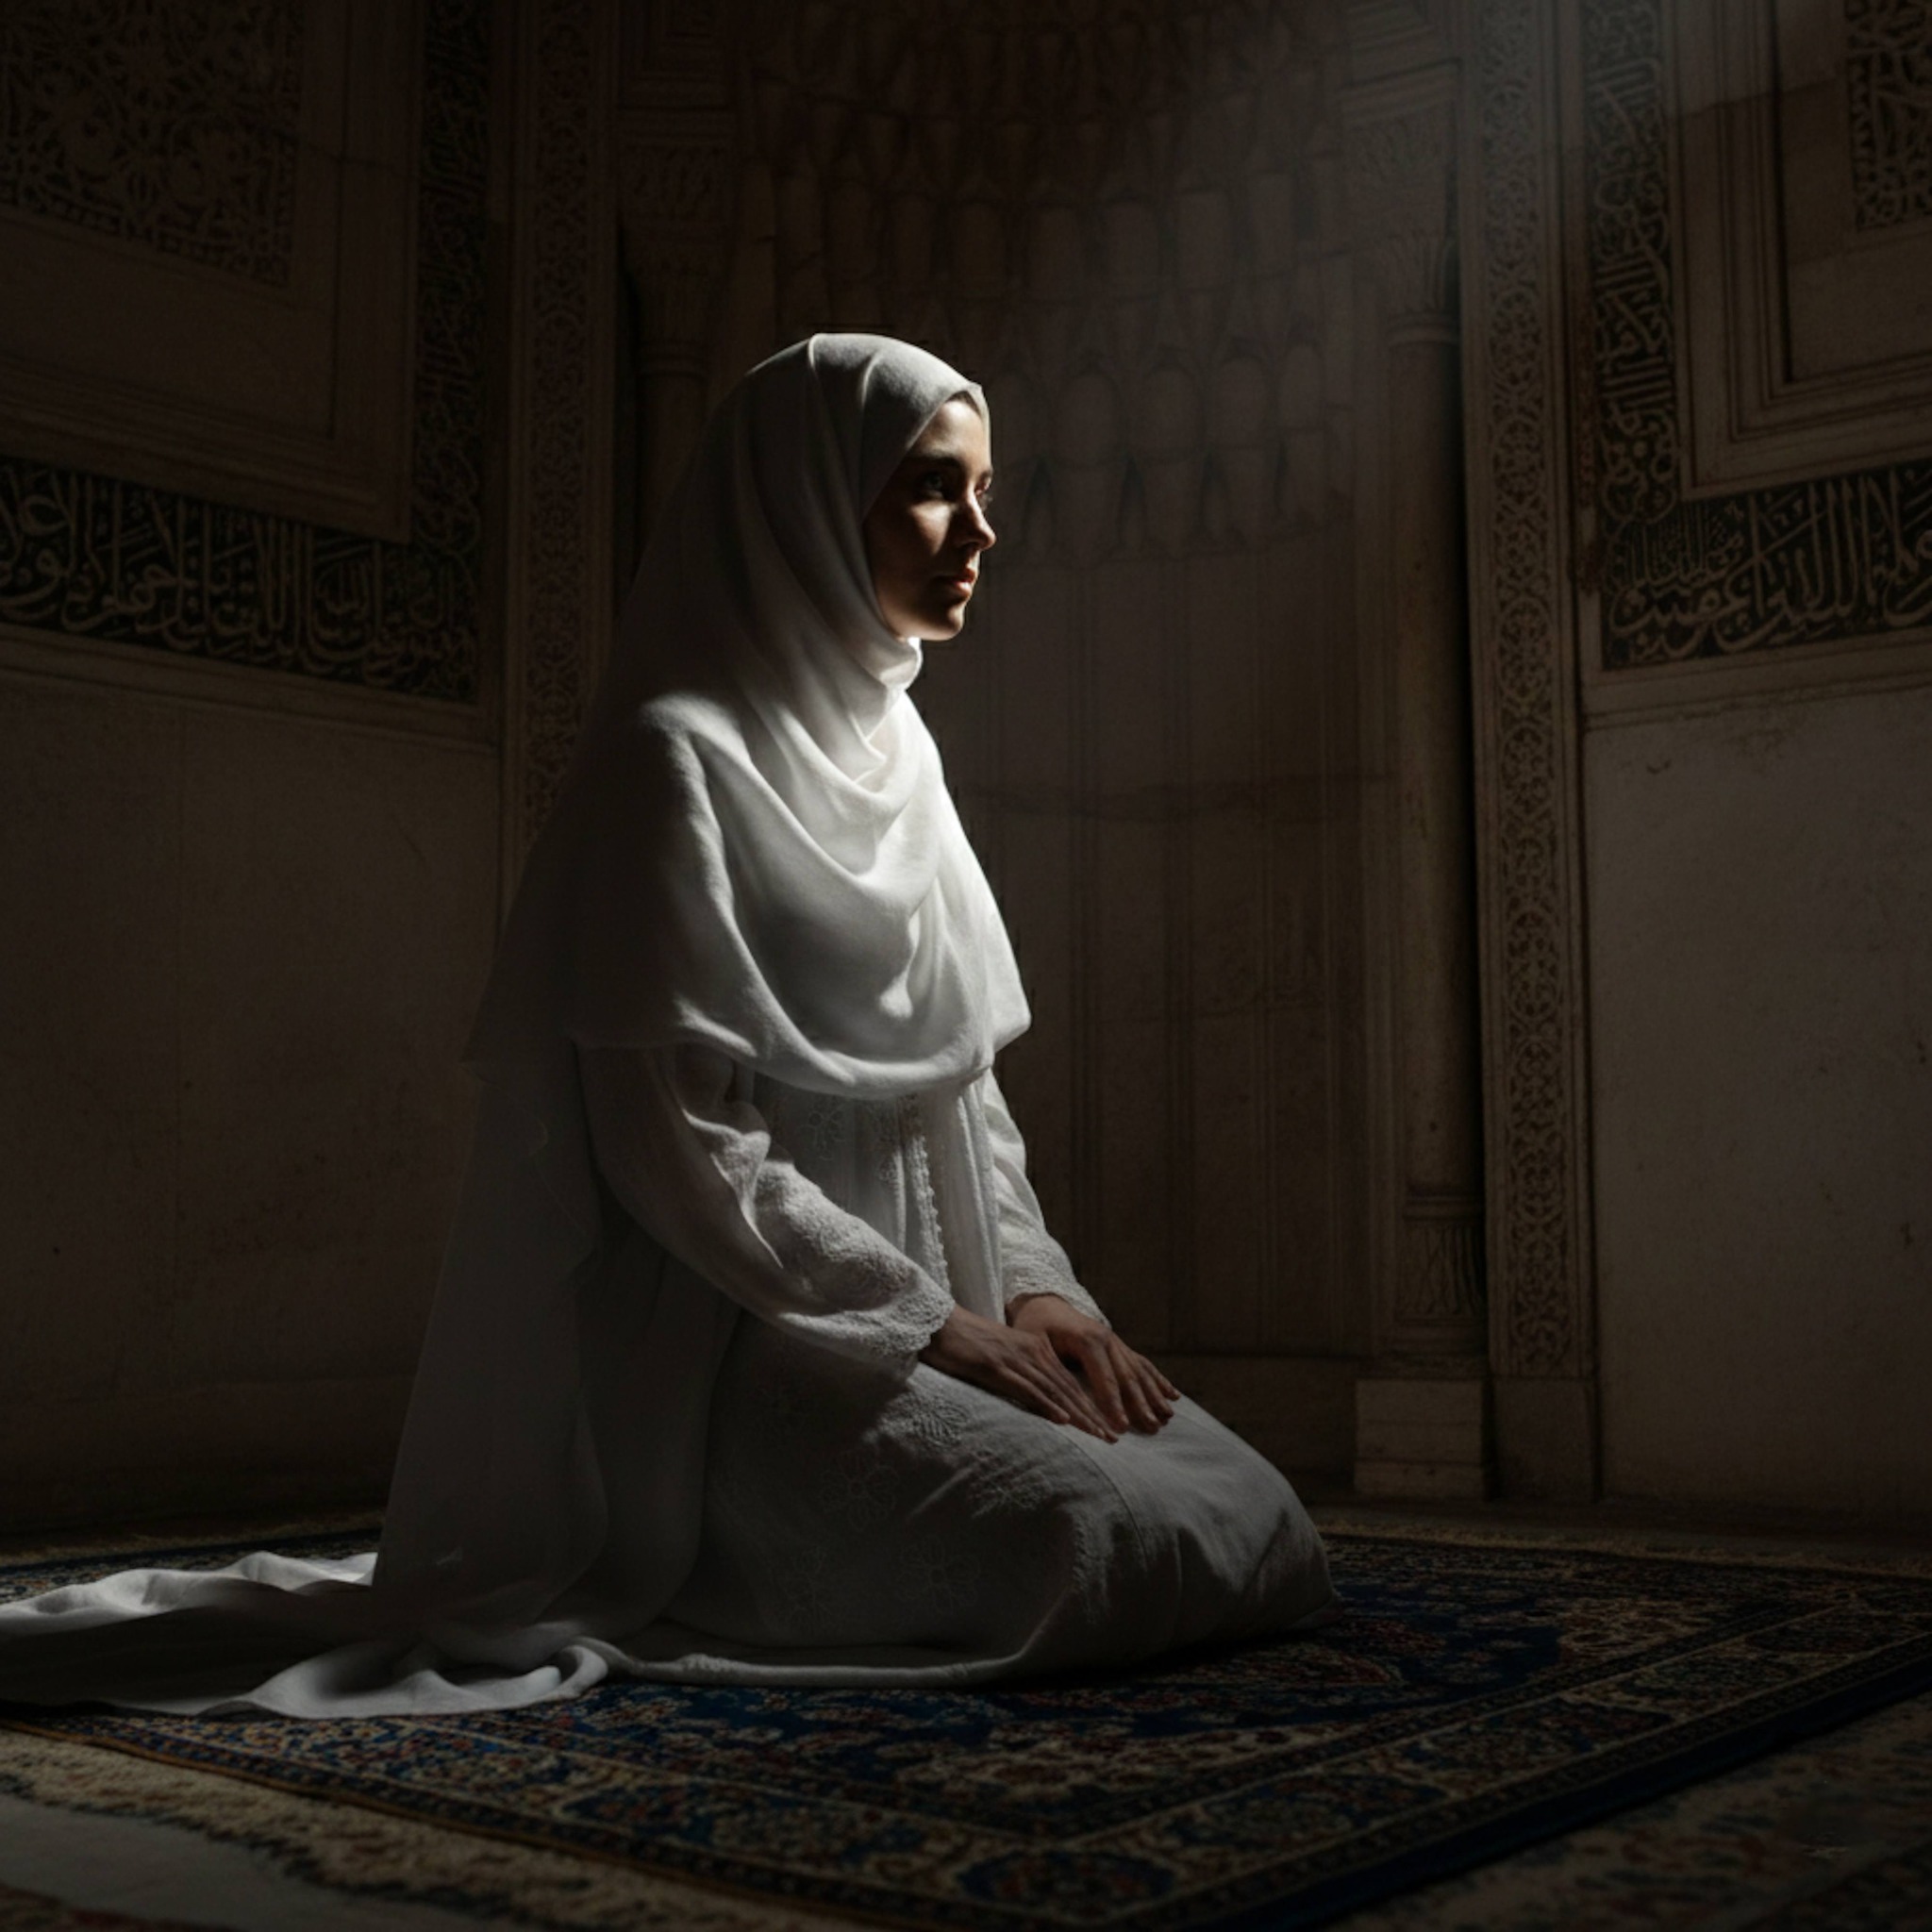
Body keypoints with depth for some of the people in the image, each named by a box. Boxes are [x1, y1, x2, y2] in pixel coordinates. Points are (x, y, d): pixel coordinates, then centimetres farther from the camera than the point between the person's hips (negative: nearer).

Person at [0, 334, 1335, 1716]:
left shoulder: (896, 748, 15)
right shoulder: (678, 755, -11)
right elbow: (675, 1143, -17)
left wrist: (1033, 1286, 1)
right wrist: (929, 1324, -14)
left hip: (917, 1313, 9)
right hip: (735, 1348, -9)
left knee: (1262, 1530, -5)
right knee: (1106, 1542, -27)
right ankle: (704, 1581, -2)